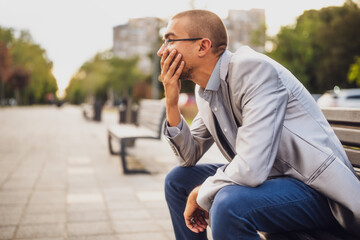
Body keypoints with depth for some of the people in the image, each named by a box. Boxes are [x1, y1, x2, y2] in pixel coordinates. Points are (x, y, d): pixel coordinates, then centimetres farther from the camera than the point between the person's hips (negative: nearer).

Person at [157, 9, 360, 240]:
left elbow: (250, 169, -31)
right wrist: (171, 103, -4)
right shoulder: (205, 88, 5)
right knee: (178, 180, 10)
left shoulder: (256, 70, -23)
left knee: (229, 204, -35)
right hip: (270, 178, 9)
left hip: (316, 188, -9)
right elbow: (190, 156, 11)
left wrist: (201, 193, -12)